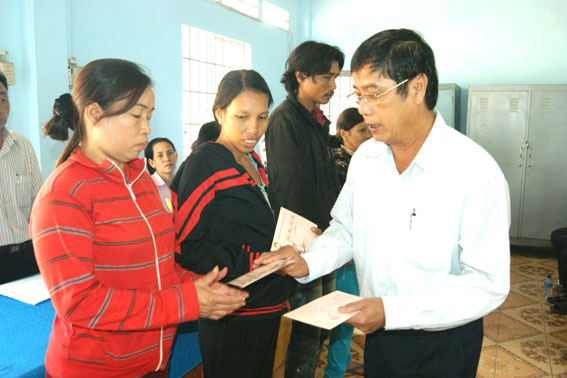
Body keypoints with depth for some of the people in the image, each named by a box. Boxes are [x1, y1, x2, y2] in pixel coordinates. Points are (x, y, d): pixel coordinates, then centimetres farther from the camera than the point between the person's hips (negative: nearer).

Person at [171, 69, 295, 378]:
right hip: (232, 317, -8)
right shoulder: (203, 164, -16)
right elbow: (184, 245, -22)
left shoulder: (253, 162, 10)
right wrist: (255, 262, -24)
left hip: (267, 311, 8)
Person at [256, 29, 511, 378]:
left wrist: (392, 311, -29)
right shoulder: (365, 157, -3)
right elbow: (346, 229, 7)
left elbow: (489, 283, -22)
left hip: (443, 344, -5)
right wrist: (308, 262, -12)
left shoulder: (476, 171, -22)